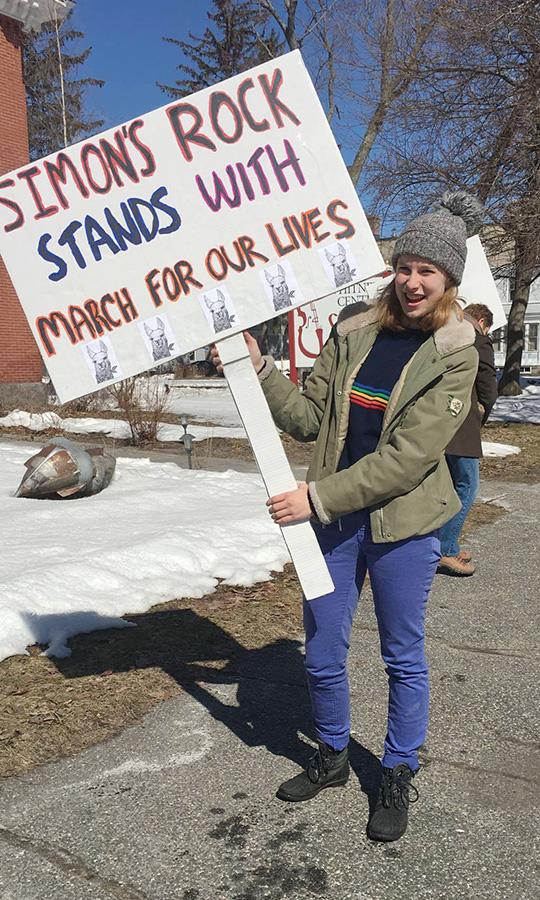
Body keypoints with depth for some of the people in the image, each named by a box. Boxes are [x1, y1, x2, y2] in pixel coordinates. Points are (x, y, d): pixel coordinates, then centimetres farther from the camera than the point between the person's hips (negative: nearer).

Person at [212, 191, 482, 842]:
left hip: (402, 523, -3)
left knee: (403, 657, 13)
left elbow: (407, 458, -18)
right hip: (333, 518, 4)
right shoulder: (354, 330, 3)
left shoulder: (454, 355, -10)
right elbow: (309, 419, 3)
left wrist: (317, 495, -21)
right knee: (322, 656, 12)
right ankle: (332, 756, 39)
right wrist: (258, 369, -9)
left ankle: (399, 776, 36)